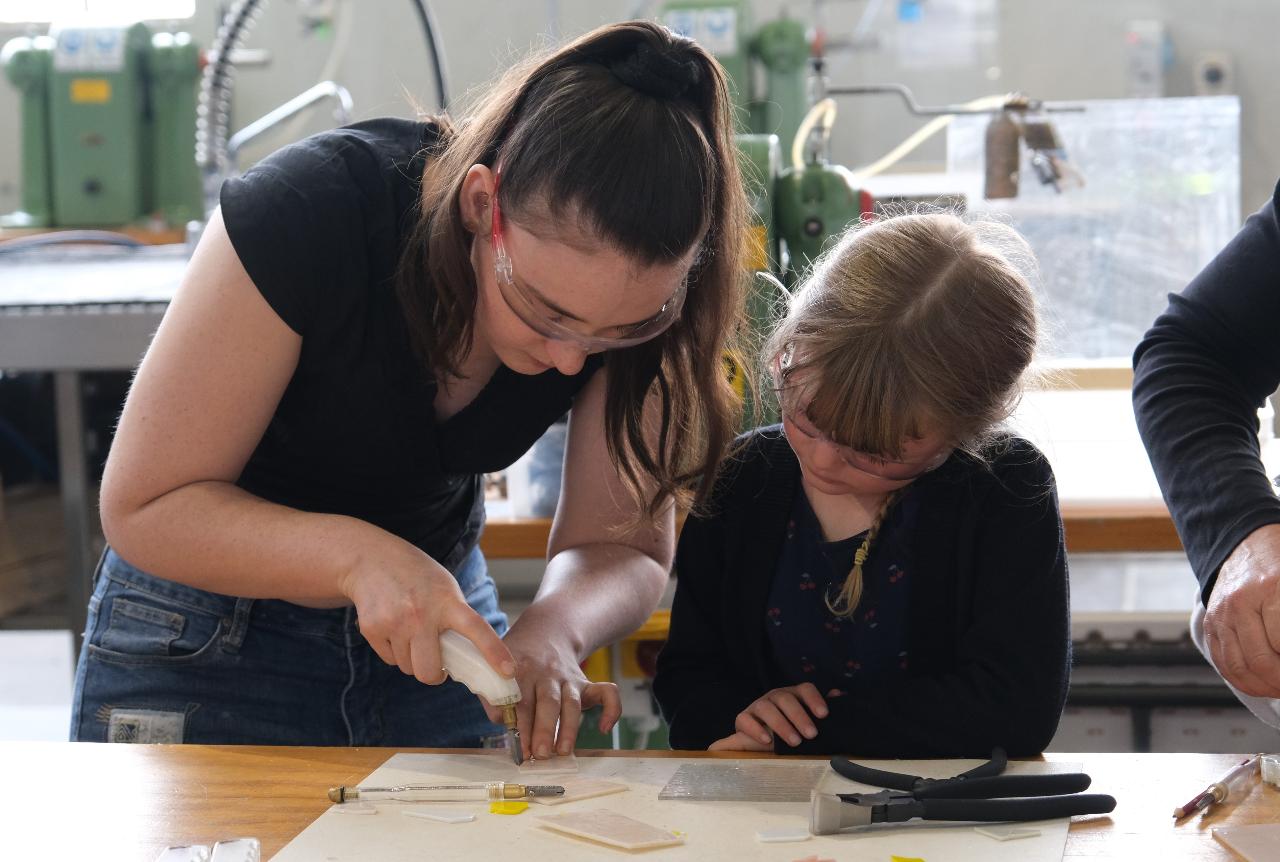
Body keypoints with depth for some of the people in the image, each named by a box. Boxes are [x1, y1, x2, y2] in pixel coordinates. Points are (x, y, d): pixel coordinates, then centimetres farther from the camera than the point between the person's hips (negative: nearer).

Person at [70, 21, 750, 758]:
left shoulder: (630, 301, -20)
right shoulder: (308, 217, -30)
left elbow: (625, 546, -13)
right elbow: (145, 508, -25)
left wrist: (554, 628, -35)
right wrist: (360, 556, -40)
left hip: (437, 627, 3)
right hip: (213, 637, -2)